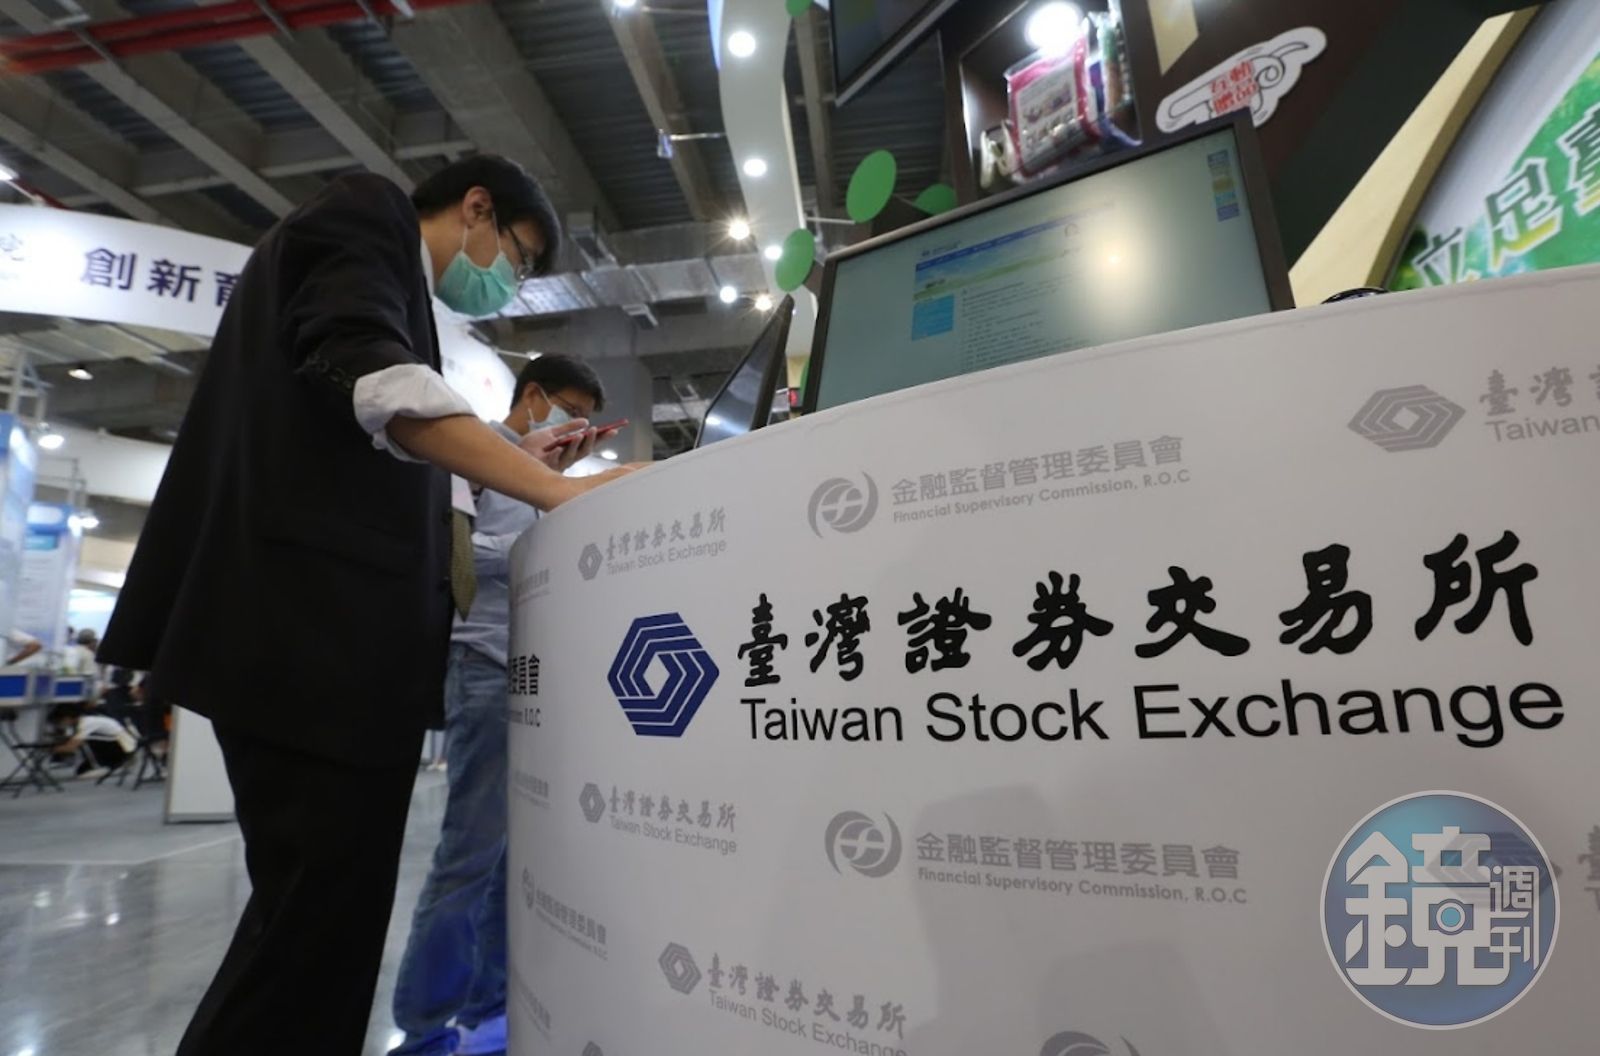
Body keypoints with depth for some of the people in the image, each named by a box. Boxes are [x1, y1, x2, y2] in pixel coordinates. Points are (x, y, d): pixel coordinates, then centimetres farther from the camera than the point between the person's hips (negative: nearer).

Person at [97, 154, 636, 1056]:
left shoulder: (387, 277, 30)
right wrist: (555, 489, -23)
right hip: (315, 630, -10)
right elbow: (375, 380, -19)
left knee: (325, 916, 14)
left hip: (332, 633, 10)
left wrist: (519, 464, 18)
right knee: (321, 917, -4)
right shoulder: (365, 217, 2)